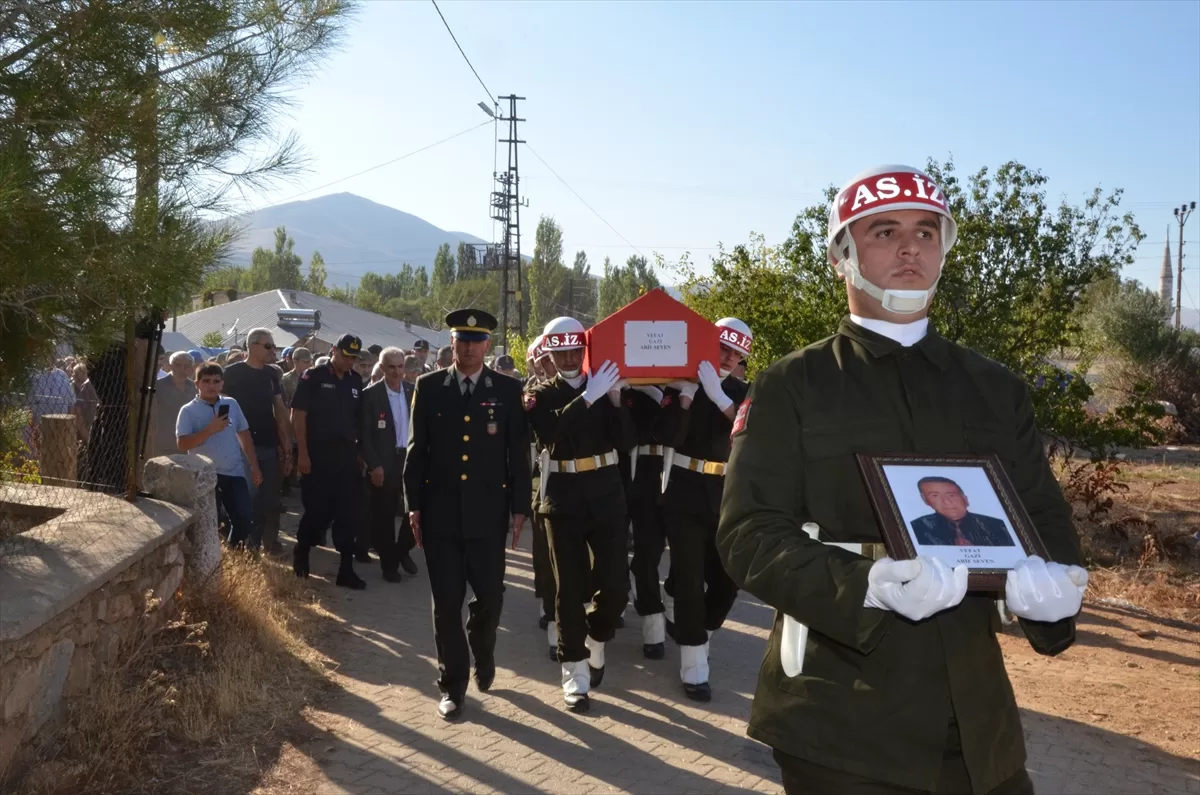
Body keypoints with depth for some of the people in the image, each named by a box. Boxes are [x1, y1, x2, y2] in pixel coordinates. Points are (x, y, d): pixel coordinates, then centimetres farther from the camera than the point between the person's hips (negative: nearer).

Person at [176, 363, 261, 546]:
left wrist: (254, 465, 9)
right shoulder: (188, 411, -4)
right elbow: (183, 445, -13)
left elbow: (244, 435, 12)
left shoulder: (231, 404, 6)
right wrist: (210, 430, -20)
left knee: (243, 519, 2)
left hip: (235, 472, 3)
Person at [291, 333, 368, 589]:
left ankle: (346, 569, 11)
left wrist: (360, 451, 7)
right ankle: (300, 556, 26)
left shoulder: (355, 381, 9)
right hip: (318, 454, -4)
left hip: (346, 455, 4)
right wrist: (302, 453, -13)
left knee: (348, 513, 4)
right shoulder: (313, 377, -4)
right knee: (317, 509, 2)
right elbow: (298, 415, -8)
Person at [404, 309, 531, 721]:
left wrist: (519, 506, -1)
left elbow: (518, 453, 3)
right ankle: (452, 683, 19)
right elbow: (416, 449, 5)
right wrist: (413, 505, 1)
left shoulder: (508, 390, 2)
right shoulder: (428, 387, 4)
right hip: (440, 511, 0)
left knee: (489, 596, 5)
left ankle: (482, 657, 36)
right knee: (446, 602, 4)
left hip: (487, 512, 0)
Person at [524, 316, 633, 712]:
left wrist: (615, 398, -14)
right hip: (562, 498, -2)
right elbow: (548, 432, -20)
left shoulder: (604, 385, 7)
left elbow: (626, 440, -1)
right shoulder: (539, 395, 1)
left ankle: (595, 640, 30)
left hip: (606, 495, 2)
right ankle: (575, 671, 15)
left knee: (615, 585, 1)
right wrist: (588, 398, -25)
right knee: (570, 587, 4)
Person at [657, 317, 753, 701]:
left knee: (727, 578, 9)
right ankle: (694, 667, 5)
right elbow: (667, 435, -16)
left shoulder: (740, 392, 7)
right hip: (685, 491, -4)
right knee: (690, 578, -2)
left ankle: (696, 636, 33)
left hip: (725, 494, 4)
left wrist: (716, 393, -21)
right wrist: (688, 392, -22)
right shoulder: (679, 384, -2)